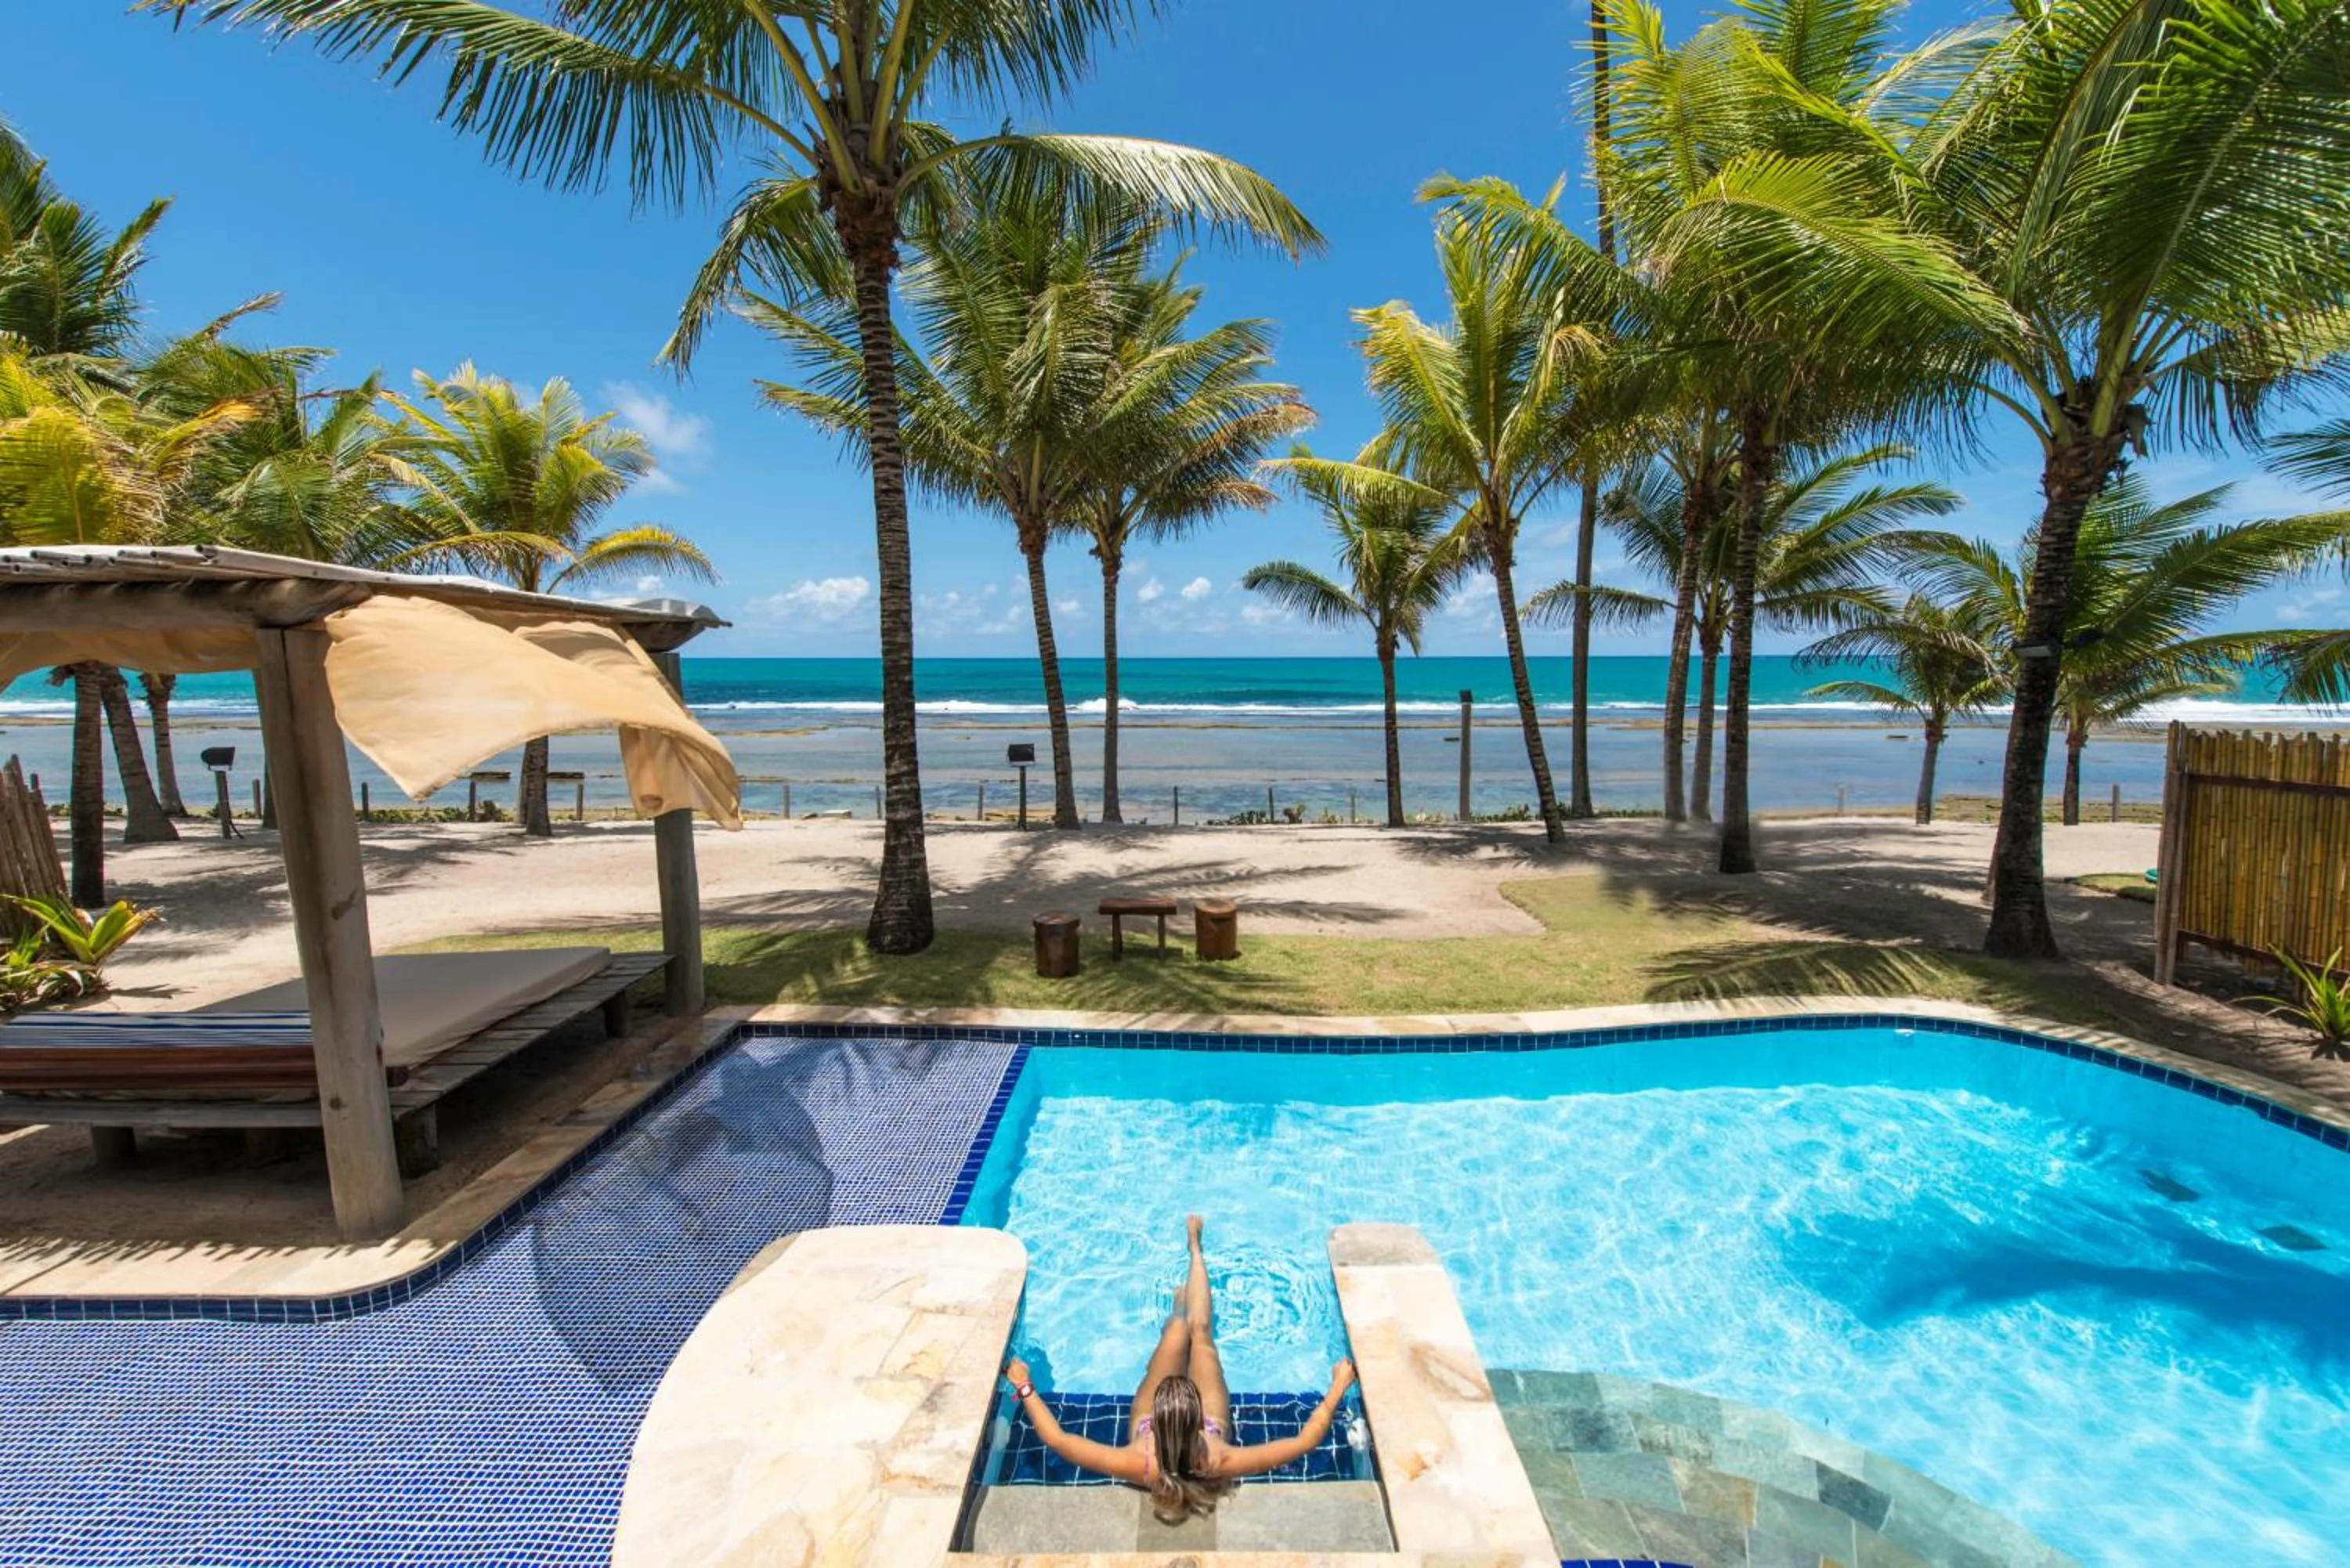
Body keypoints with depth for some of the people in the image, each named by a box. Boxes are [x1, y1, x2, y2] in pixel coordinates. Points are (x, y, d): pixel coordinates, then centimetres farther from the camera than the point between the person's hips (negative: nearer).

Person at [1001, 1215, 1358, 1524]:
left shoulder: (1137, 1465, -48)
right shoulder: (1222, 1464, -47)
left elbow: (1056, 1438, -37)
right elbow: (1306, 1439, -37)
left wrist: (1024, 1387, -27)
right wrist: (1338, 1386, -29)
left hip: (1144, 1428, 0)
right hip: (1210, 1430, 0)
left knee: (1177, 1329, 8)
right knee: (1199, 1329, 10)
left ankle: (1180, 1308, 52)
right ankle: (1195, 1249, 44)